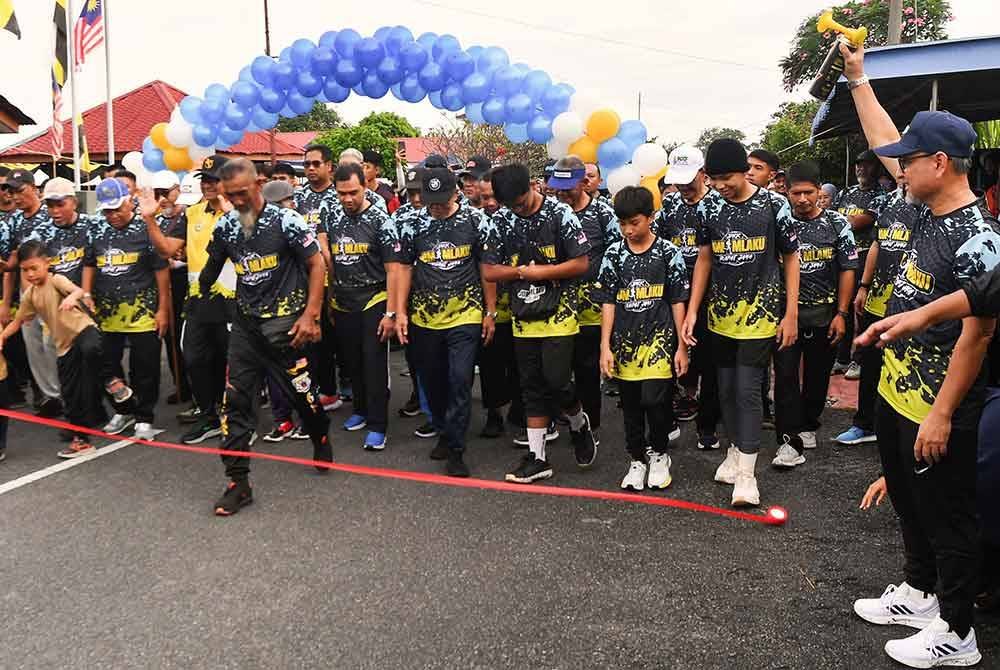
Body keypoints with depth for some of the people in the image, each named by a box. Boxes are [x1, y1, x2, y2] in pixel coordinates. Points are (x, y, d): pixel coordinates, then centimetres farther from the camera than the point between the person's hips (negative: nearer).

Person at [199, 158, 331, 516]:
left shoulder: (286, 220, -10)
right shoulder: (224, 227, 4)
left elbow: (317, 264, -7)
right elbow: (211, 269, 20)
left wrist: (310, 315, -12)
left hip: (285, 322, -4)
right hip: (246, 323, 4)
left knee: (302, 390, 7)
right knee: (235, 399, -2)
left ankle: (321, 438, 39)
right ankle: (238, 481, 5)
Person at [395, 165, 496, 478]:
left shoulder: (475, 220, -3)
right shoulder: (412, 223, 1)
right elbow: (404, 268, 7)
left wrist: (491, 312, 1)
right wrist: (400, 312, 2)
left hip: (465, 316, -2)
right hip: (424, 318, 3)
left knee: (460, 381, -8)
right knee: (431, 380, 12)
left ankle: (455, 449, 2)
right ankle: (444, 432, 33)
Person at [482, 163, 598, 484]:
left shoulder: (560, 214, -8)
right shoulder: (501, 219, 2)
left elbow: (582, 264, -9)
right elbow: (489, 271, 2)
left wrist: (541, 272, -13)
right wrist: (523, 271, -12)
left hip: (558, 313, -4)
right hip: (523, 317, 4)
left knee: (556, 381, -9)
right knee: (532, 388, 8)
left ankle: (579, 424, 24)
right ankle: (537, 457, 16)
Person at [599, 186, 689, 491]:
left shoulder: (668, 252, -1)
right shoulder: (614, 254, 4)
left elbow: (678, 302, 2)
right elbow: (607, 302, 5)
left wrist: (681, 346, -1)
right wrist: (605, 346, 0)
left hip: (658, 339, -2)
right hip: (625, 342, 3)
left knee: (654, 400, -11)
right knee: (631, 406, 9)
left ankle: (659, 454, 14)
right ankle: (637, 460, 26)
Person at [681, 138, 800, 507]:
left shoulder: (774, 204, -8)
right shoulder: (708, 206, 1)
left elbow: (791, 258, -1)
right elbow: (704, 260, 8)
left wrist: (791, 314, -5)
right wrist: (692, 310, 2)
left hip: (760, 314, -4)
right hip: (720, 314, 4)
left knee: (747, 389, -6)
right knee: (726, 388, 12)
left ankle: (746, 473, 1)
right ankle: (735, 452, 30)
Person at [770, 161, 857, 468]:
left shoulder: (836, 224, -1)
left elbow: (847, 270, 2)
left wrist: (841, 313, -4)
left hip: (824, 313, 1)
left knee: (818, 374, 13)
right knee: (786, 373, -8)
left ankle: (808, 424, 33)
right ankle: (790, 440, -6)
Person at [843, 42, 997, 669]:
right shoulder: (931, 213, 4)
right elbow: (886, 141, 15)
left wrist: (941, 414, -21)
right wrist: (858, 77, 17)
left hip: (938, 408, -9)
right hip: (897, 392, 9)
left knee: (948, 517, 6)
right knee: (910, 505, 22)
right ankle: (919, 593, 40)